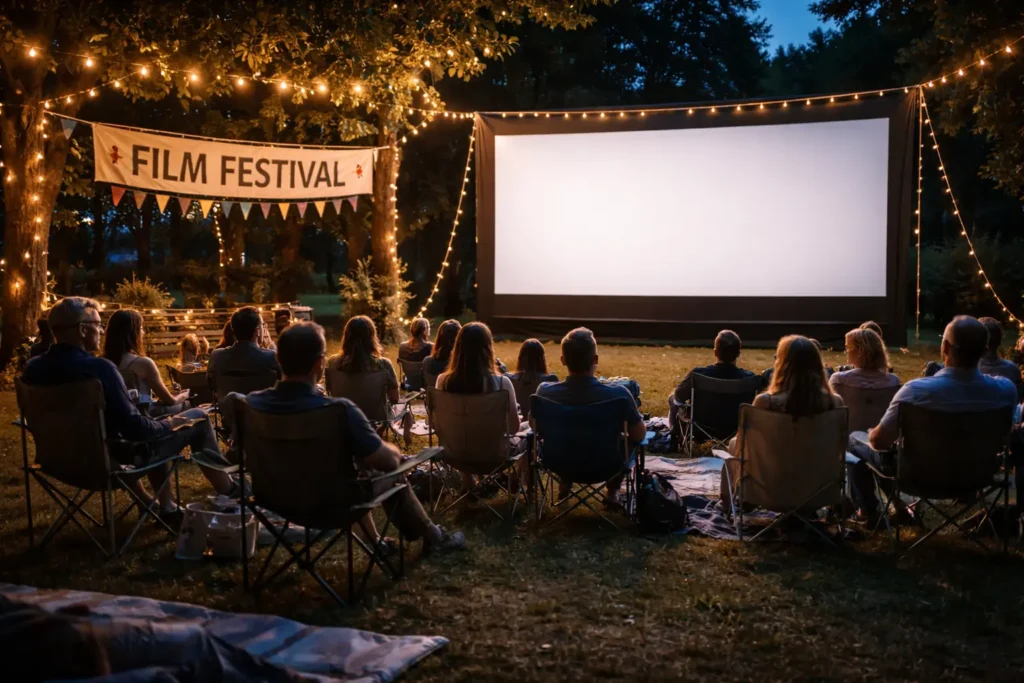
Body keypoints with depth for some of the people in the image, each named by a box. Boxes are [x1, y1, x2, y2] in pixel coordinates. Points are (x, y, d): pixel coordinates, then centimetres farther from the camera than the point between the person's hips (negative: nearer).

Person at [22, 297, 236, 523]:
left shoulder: (32, 368, -5)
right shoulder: (98, 368, -28)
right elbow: (135, 428, -24)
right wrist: (167, 424, -4)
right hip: (111, 458, -7)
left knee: (156, 430, 32)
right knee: (197, 418, 8)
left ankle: (165, 507, 34)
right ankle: (229, 493, 23)